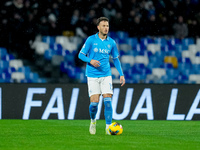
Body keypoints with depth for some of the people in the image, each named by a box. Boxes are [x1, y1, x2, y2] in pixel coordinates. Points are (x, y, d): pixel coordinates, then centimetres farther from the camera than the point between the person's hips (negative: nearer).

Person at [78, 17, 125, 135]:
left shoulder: (111, 42, 5)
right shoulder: (91, 40, -3)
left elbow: (116, 59, 16)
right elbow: (81, 55, 1)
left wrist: (121, 74, 8)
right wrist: (91, 61, -19)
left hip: (106, 75, 2)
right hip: (92, 75, -2)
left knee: (108, 100, -11)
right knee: (94, 102, -7)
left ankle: (108, 127, -7)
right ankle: (93, 121, 22)